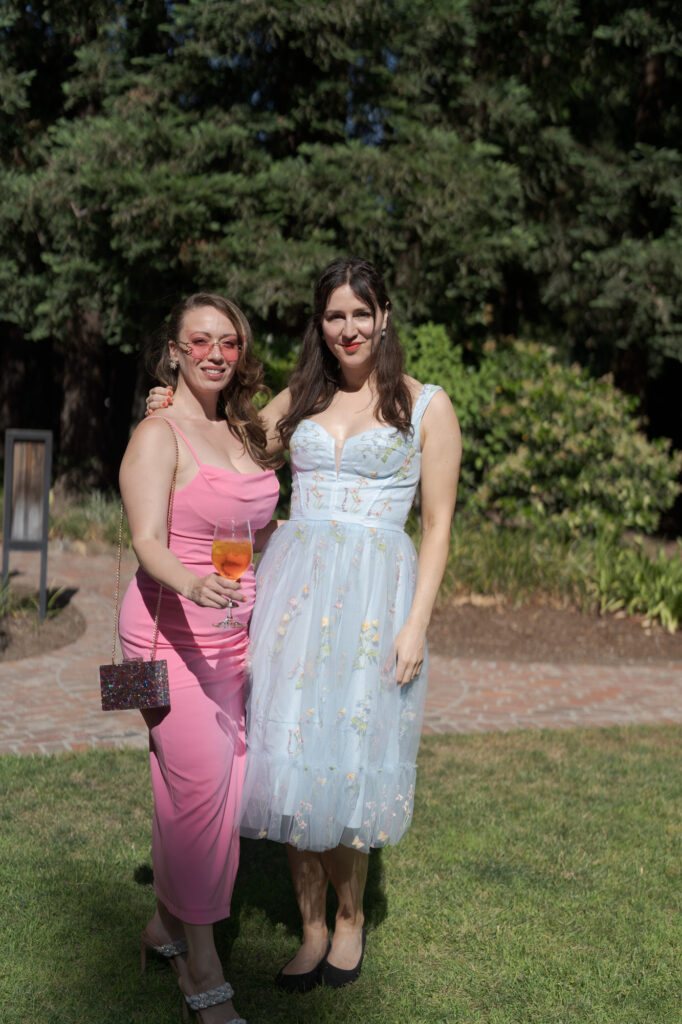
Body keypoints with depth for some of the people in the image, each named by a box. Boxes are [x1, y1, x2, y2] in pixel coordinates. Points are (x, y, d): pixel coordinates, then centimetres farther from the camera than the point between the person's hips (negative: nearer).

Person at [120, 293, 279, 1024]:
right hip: (170, 630, -7)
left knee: (220, 785, 8)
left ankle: (167, 923, 27)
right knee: (197, 787, -7)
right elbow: (147, 544, -20)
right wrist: (192, 584, -40)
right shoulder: (157, 436, -10)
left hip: (234, 632, 7)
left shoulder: (241, 430, 13)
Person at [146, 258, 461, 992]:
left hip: (376, 594, -3)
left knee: (350, 760, 0)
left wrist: (417, 624, -7)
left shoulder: (426, 406, 4)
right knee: (293, 757, 3)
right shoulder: (296, 401, 14)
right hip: (294, 585, 3)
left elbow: (437, 526, 2)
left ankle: (350, 917, 24)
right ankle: (311, 929, 20)